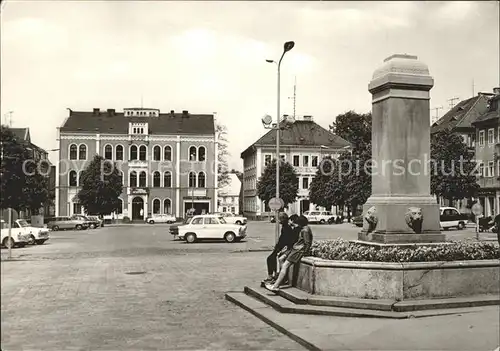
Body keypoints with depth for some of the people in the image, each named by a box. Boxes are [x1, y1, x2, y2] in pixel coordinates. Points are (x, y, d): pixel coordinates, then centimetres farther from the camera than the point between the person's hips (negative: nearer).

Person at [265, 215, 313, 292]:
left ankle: (276, 286, -18)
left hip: (299, 250, -11)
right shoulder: (303, 228, 15)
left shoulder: (305, 230, -17)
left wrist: (304, 253, -14)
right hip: (296, 248, 11)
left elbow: (308, 244, -19)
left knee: (285, 265, -16)